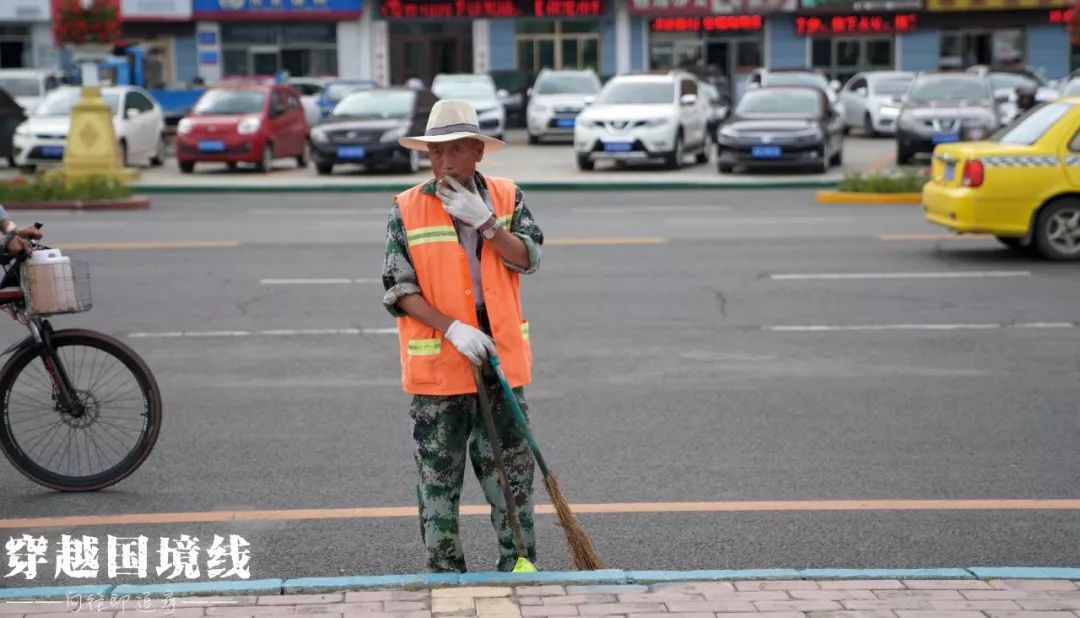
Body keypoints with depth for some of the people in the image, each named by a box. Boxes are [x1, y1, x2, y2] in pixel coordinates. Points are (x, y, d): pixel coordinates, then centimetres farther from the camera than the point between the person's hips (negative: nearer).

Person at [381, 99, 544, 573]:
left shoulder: (506, 197, 3)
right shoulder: (407, 210, -5)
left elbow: (529, 258, -7)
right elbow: (399, 289, -8)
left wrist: (485, 222, -20)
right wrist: (453, 328, -19)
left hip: (499, 356, 2)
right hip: (435, 363, -2)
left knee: (510, 463, 9)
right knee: (438, 473, 7)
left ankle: (518, 561, 22)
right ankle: (445, 570, 19)